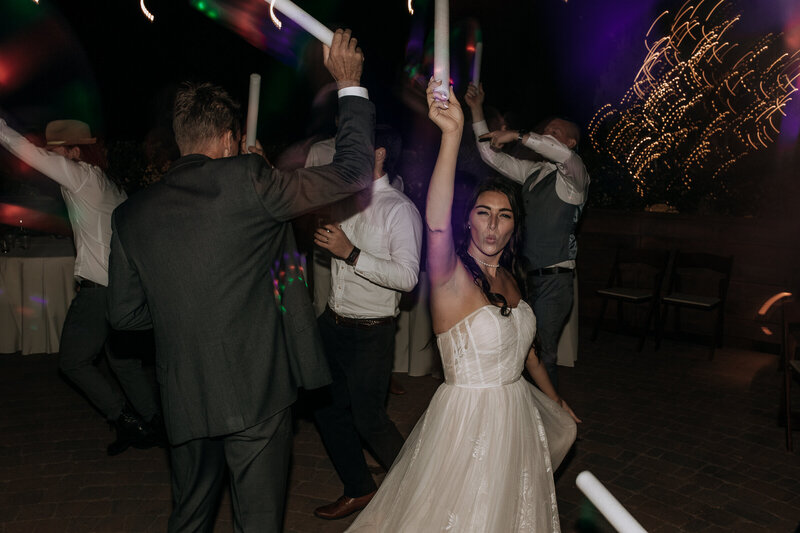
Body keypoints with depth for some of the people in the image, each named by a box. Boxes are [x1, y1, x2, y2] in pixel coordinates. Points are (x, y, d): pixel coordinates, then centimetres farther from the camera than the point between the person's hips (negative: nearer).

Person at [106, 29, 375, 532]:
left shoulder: (130, 214, 3)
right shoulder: (246, 178, -12)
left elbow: (125, 312, 10)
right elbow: (353, 172, -7)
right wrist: (350, 84, 4)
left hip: (184, 400, 5)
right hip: (257, 394, -5)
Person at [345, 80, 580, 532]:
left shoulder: (507, 278, 3)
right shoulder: (452, 278, -19)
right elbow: (437, 221, -41)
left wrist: (556, 400, 27)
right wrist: (453, 133, -51)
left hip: (517, 413, 7)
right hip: (468, 420, -7)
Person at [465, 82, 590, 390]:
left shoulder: (572, 175, -6)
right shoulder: (532, 171, 16)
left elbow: (564, 154, -30)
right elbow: (492, 155, 19)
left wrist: (518, 135, -26)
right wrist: (477, 111, 12)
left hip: (554, 279, -7)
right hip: (527, 275, 7)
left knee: (542, 354, -5)